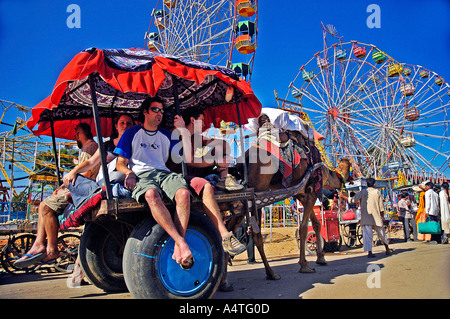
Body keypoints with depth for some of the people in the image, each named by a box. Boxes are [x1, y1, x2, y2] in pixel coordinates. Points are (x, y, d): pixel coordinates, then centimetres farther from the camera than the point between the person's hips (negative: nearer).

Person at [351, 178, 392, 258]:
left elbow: (354, 199, -11)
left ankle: (369, 252, -12)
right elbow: (381, 206, 5)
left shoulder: (363, 192, 0)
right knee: (381, 233, 16)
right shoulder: (377, 192, 3)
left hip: (366, 217, -1)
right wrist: (382, 215, 14)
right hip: (376, 216, 1)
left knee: (367, 234, -3)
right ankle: (387, 250, 30)